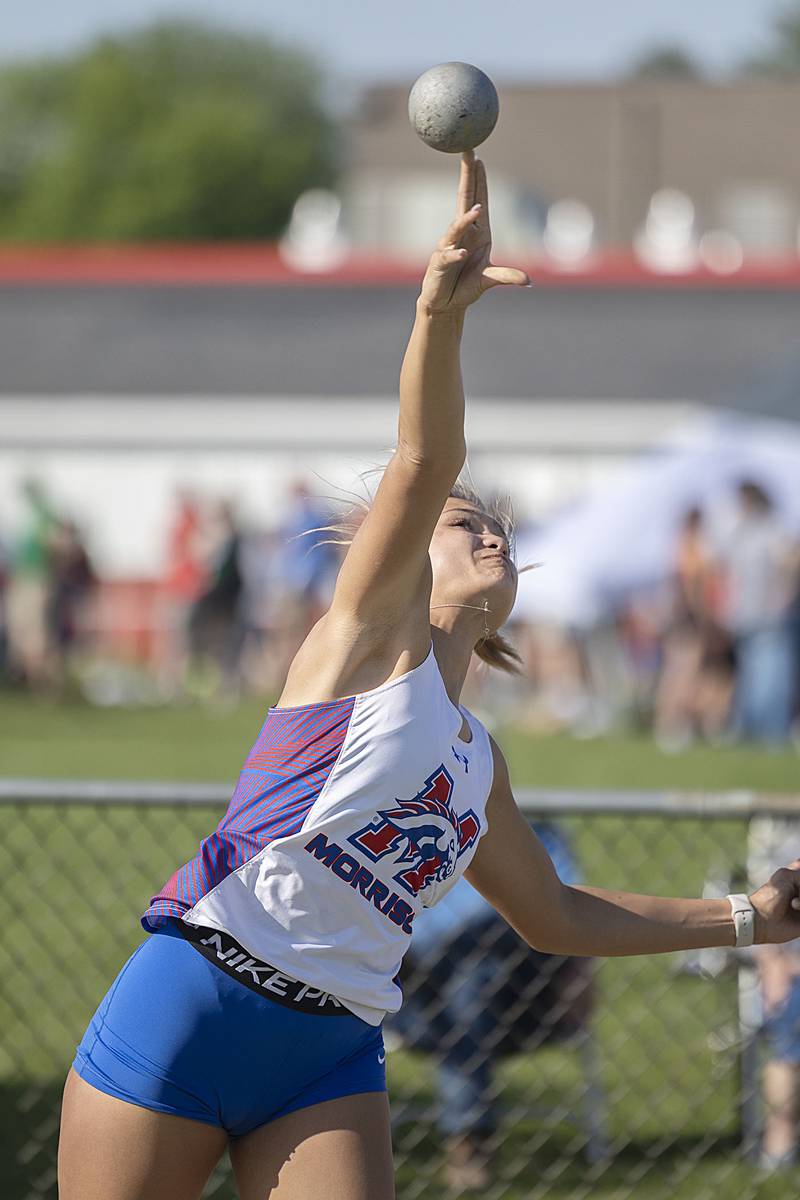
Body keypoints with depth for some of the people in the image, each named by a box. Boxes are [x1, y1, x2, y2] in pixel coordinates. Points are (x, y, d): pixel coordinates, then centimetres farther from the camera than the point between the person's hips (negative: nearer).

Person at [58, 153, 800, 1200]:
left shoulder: (478, 761, 21)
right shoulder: (371, 630, 4)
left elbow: (556, 915, 34)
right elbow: (423, 465, -14)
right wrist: (440, 312, -31)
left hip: (330, 1061, 6)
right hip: (191, 1004, -6)